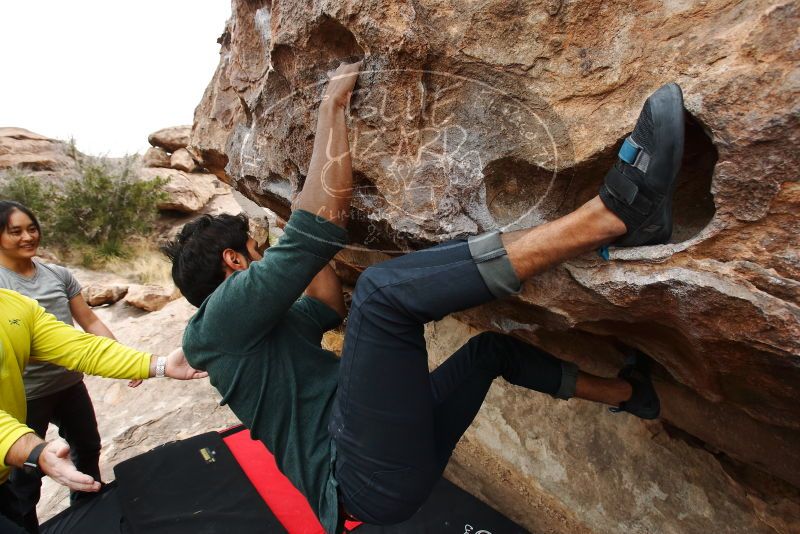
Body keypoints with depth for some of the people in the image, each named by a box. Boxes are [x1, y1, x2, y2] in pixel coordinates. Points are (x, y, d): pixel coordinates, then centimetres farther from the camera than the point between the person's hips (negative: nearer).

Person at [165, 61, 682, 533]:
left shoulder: (261, 324, 20)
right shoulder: (219, 320, -8)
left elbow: (333, 308, 33)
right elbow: (326, 222, -19)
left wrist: (302, 240, 33)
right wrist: (332, 107, -10)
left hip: (395, 458, 10)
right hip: (371, 478, -9)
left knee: (492, 346, 20)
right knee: (383, 287, -30)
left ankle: (630, 391, 35)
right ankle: (618, 209, -29)